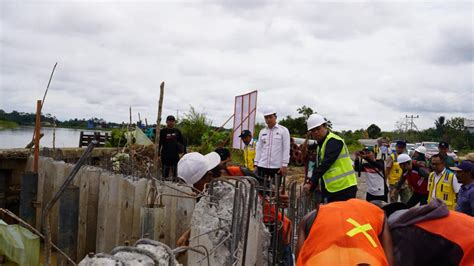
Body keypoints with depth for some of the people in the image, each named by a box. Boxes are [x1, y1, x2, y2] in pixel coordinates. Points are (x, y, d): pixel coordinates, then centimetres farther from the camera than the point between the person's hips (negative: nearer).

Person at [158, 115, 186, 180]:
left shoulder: (177, 131, 8)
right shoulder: (163, 131, -1)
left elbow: (182, 143, 13)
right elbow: (159, 144, -2)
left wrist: (185, 153, 9)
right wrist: (158, 155, -8)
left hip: (175, 155, 3)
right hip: (165, 155, -3)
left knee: (175, 172, 9)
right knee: (165, 172, 0)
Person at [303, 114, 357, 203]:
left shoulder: (334, 141, -13)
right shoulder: (321, 144, 17)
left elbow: (325, 164, -24)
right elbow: (319, 165, 19)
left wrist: (311, 183, -26)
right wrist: (318, 184, 8)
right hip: (331, 189, 9)